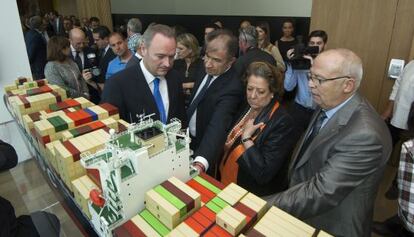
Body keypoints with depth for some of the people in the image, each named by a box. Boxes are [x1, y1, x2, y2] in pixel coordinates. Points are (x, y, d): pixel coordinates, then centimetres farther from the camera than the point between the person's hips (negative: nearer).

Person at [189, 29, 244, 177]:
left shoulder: (232, 88, -32)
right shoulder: (205, 71, -6)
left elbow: (217, 127, -44)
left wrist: (200, 164, -57)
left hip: (205, 148, -7)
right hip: (188, 140, 7)